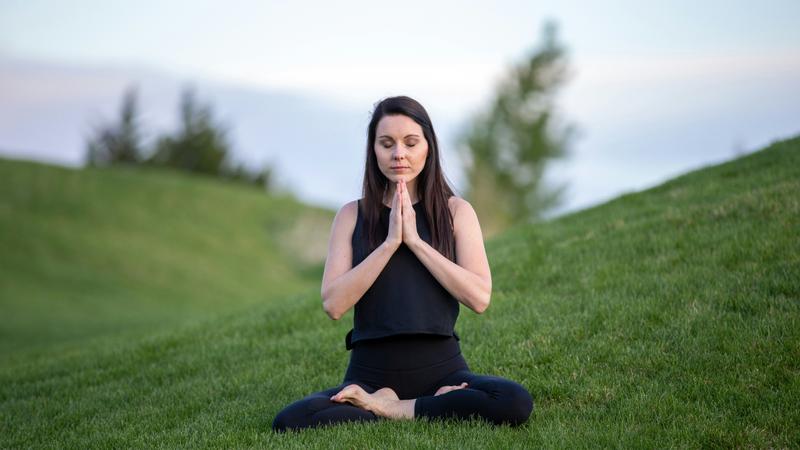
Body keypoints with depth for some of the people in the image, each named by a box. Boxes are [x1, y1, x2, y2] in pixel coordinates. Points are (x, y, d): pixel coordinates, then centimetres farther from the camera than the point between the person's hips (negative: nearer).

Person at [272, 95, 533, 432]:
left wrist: (414, 240, -10)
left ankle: (390, 409, -12)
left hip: (441, 367, 0)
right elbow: (334, 304, -6)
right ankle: (431, 408, -14)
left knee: (516, 403, -32)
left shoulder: (455, 211, 5)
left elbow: (479, 297, -8)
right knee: (288, 421, -28)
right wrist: (390, 242, -11)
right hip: (370, 373, 0)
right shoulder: (352, 215, 6)